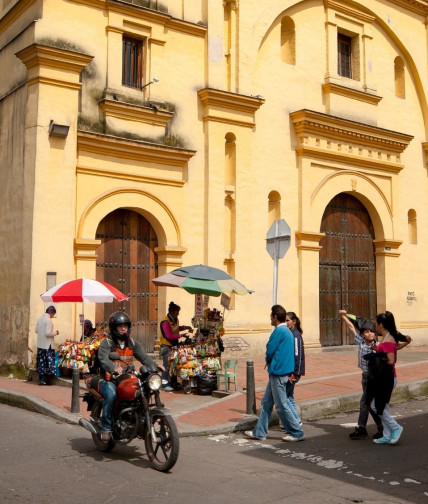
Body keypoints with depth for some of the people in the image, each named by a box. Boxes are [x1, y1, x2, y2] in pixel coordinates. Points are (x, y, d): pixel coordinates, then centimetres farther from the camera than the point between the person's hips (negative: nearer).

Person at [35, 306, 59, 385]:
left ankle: (41, 379, 17)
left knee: (41, 361, 12)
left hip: (40, 344, 8)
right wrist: (55, 333, -6)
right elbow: (48, 333, -21)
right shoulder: (48, 320, -17)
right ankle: (43, 380, -1)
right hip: (47, 345, -8)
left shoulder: (40, 319, 7)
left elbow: (36, 330, 15)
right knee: (48, 361, 0)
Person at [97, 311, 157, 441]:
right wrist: (114, 368, -42)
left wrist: (154, 367, -17)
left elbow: (143, 357, 4)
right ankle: (106, 428, -21)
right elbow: (103, 359, -20)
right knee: (111, 395, -34)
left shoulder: (132, 343, 16)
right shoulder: (106, 343, -2)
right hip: (109, 380, -5)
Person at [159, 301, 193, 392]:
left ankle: (171, 383, 20)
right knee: (167, 365, -10)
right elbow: (169, 336, -24)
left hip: (174, 345, 9)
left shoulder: (175, 319, 9)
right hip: (166, 346, -9)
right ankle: (164, 384, -5)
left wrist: (185, 327, 13)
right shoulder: (165, 322, -19)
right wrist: (180, 335, -21)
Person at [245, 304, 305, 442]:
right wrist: (270, 363, 9)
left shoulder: (279, 331, -17)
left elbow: (269, 350, -15)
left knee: (281, 405, -2)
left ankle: (297, 433, 6)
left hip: (278, 372, -10)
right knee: (266, 402, 13)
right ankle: (259, 432, 18)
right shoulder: (287, 331, 14)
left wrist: (268, 361, 5)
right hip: (280, 371, 10)